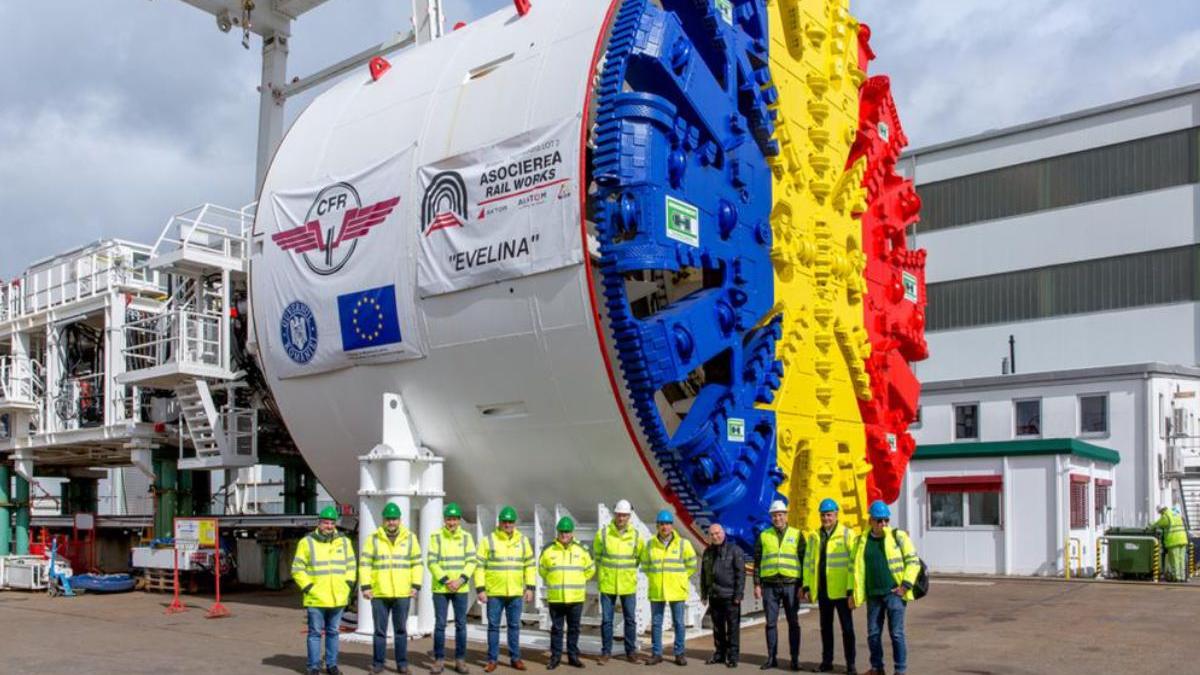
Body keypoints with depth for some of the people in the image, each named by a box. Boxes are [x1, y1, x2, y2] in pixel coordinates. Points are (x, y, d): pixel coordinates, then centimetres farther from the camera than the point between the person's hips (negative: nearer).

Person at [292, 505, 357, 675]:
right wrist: (308, 587, -8)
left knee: (333, 632, 11)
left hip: (338, 598, 3)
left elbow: (351, 567, 15)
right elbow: (297, 569, -1)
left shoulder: (344, 542, 9)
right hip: (315, 599, -3)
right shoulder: (307, 542, -2)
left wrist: (348, 586, 4)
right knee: (315, 632, 2)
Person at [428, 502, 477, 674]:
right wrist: (445, 580, -14)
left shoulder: (466, 537, 4)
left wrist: (460, 580, -13)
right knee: (440, 624, 1)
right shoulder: (436, 537, -1)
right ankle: (439, 660, 10)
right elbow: (432, 563, -5)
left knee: (461, 624, 4)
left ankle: (460, 660, 12)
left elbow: (471, 562, 0)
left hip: (461, 588, 2)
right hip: (440, 588, -1)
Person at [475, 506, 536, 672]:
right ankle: (492, 660, 12)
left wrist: (530, 587, 2)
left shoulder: (523, 541, 6)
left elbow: (530, 565, 9)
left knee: (514, 626, 9)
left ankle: (515, 658, 18)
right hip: (494, 593, -2)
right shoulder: (488, 540, -3)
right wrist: (480, 589, -9)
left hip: (516, 593, 2)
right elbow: (479, 566, -3)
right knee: (493, 626, 4)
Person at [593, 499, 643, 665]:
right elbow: (596, 556, 9)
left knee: (630, 619, 7)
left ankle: (631, 652, 17)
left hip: (628, 585, 1)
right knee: (606, 620, 5)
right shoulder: (603, 534, -6)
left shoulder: (636, 536, -2)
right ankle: (606, 652, 15)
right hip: (607, 584, -1)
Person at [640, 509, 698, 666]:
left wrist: (679, 579, 5)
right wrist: (654, 578, 7)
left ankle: (680, 653, 14)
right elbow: (645, 565, 14)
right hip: (656, 591, 2)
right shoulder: (650, 545, 2)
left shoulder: (683, 544, -3)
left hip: (677, 591, -1)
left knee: (679, 623, 5)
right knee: (656, 623, 7)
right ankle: (656, 653, 16)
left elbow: (691, 565, 6)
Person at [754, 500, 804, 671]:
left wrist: (803, 585, -3)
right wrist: (757, 584, 3)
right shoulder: (764, 536, 7)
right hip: (770, 585, 1)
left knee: (793, 623, 3)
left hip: (791, 585, -1)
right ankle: (771, 658, 12)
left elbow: (803, 561, 3)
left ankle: (795, 658, 10)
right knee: (771, 623, 4)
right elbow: (757, 562, 9)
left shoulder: (797, 535, 4)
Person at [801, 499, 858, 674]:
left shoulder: (847, 535, -6)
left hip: (841, 589, -5)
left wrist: (852, 588, -14)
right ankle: (827, 661, 23)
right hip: (822, 589, 5)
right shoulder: (814, 536, 9)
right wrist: (807, 586, 6)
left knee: (847, 627, 2)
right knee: (825, 627, 13)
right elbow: (808, 562, 12)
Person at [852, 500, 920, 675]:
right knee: (873, 633, 10)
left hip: (894, 593, -4)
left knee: (896, 633, -3)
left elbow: (913, 561, -2)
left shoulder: (898, 536, -3)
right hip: (873, 594, 4)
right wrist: (856, 595, 8)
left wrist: (906, 585, -10)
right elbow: (858, 568, 11)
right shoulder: (863, 541, 8)